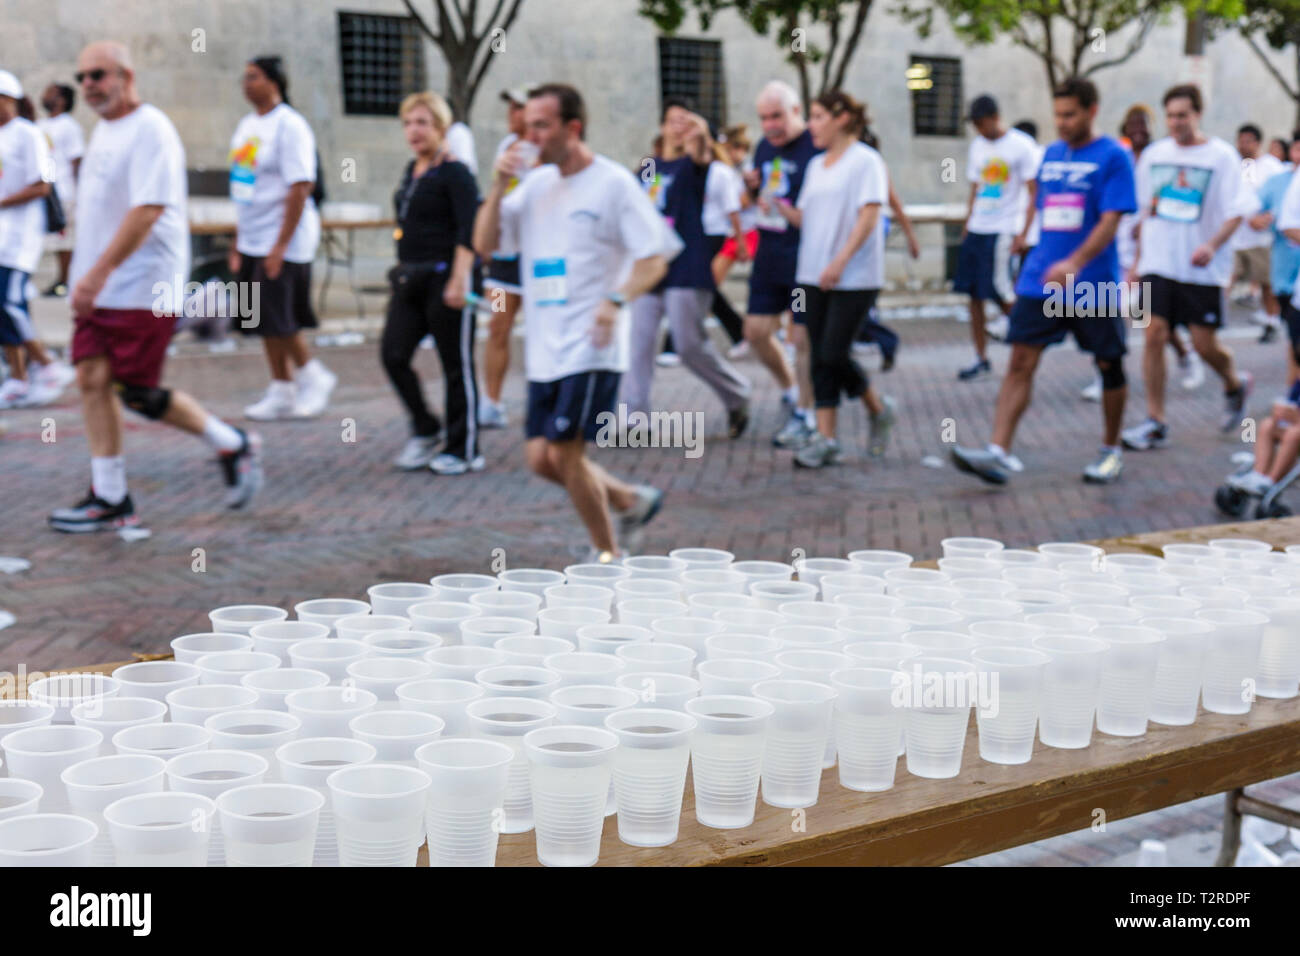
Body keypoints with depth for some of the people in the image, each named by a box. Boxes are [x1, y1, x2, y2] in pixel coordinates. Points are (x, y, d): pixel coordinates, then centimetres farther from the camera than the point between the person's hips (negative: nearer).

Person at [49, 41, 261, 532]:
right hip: (97, 287, 9)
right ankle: (109, 499, 8)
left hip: (142, 288, -9)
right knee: (93, 379, 2)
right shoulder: (103, 129, 15)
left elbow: (148, 210, -23)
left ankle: (233, 445, 14)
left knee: (137, 392, -6)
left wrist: (99, 271, -27)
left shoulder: (150, 129, -14)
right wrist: (88, 274, 20)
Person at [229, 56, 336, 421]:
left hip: (284, 240, -8)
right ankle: (281, 393, 15)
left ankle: (314, 376, 12)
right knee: (266, 322, 8)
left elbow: (300, 187, -17)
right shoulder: (247, 125, 13)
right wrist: (237, 243, 16)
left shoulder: (289, 125, -12)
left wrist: (281, 246, -21)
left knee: (277, 319, -8)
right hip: (252, 240, 8)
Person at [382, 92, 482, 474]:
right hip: (410, 279, 8)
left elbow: (468, 232, -18)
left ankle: (464, 450, 12)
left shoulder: (454, 173, -11)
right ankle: (424, 431, 19)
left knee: (456, 365, 1)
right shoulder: (412, 171, 13)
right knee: (393, 355, 2)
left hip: (445, 277, -8)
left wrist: (458, 281, -24)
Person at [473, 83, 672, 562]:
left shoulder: (614, 183, -7)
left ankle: (607, 556, 10)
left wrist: (617, 300, -27)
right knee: (541, 459, 6)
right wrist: (498, 186, -5)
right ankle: (632, 501, 28)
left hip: (591, 348, -7)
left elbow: (655, 258, -10)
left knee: (564, 453, -10)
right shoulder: (536, 184, 11)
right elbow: (485, 244, 9)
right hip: (544, 350, 7)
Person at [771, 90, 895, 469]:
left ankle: (879, 409, 16)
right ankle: (825, 438, 7)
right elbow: (805, 218, 16)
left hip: (854, 278, -7)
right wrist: (779, 205, -3)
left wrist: (840, 261, -23)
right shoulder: (816, 165, 16)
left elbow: (868, 216, -14)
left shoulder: (865, 161, -6)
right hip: (813, 276, 7)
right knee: (820, 358, 3)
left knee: (834, 354, -9)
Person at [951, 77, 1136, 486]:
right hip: (1042, 280, 5)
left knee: (1109, 366, 8)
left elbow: (1111, 220, -17)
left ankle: (1111, 451, 25)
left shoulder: (1114, 157, -7)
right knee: (1021, 361, -7)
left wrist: (1075, 262, -30)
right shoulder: (1051, 154, 11)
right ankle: (999, 453, -12)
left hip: (1094, 285, -4)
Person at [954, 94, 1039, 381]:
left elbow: (1034, 194, -8)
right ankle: (981, 359, 11)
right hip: (976, 230, 7)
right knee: (973, 295, 4)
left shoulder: (1022, 146, -7)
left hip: (1003, 231, -7)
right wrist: (967, 224, 15)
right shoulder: (977, 146, 13)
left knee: (1001, 294, -10)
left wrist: (1023, 234, -15)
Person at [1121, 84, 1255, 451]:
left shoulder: (1221, 156, -4)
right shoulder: (1154, 155, 8)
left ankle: (1235, 384, 33)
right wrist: (1138, 261, 16)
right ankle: (1155, 423, -1)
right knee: (1155, 335, -7)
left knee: (1204, 344, 0)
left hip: (1203, 269, -3)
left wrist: (1212, 245, -24)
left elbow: (1237, 211, -7)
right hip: (1159, 264, 3)